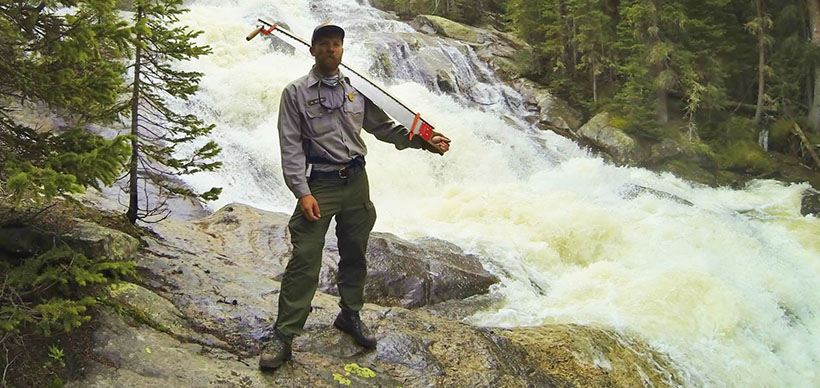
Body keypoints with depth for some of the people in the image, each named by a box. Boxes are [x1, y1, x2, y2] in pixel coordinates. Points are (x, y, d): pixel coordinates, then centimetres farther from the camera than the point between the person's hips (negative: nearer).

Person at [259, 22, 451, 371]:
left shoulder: (357, 90, 10)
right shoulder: (296, 93, -2)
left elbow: (384, 127, 15)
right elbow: (291, 146, -7)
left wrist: (423, 141, 3)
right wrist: (303, 192, -16)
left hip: (356, 181, 5)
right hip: (319, 184, -4)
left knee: (354, 255, 14)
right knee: (305, 260, -8)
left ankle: (350, 316, 33)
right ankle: (283, 336, 0)